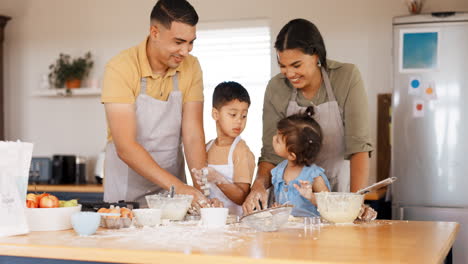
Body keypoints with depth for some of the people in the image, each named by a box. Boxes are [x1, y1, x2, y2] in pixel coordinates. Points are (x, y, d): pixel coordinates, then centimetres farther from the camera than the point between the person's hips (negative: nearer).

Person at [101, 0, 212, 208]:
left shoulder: (191, 67, -2)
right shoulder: (120, 68, -14)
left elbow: (193, 137, -5)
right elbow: (125, 146, -21)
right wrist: (177, 186, -29)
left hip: (173, 190, 3)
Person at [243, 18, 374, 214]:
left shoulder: (347, 77, -11)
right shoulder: (276, 88, -6)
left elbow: (359, 145, -16)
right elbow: (271, 153, -5)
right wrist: (259, 185, -26)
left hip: (335, 185, -1)